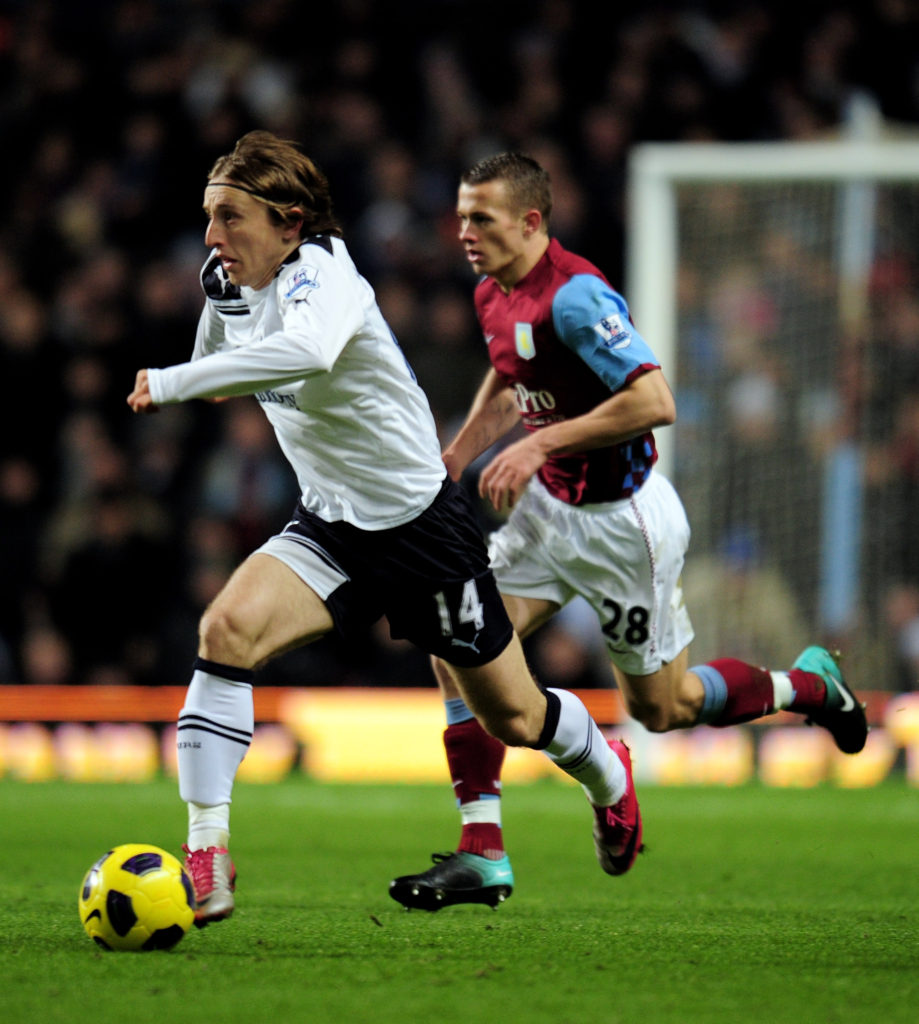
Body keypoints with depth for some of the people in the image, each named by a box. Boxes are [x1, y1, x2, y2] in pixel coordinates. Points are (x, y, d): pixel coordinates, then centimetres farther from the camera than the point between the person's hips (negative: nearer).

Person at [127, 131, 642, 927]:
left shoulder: (322, 273, -27)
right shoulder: (229, 287, -4)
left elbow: (310, 350, -50)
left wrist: (173, 383, -47)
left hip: (422, 524, -6)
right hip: (330, 526, 6)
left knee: (513, 719, 10)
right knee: (228, 628, -24)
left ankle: (605, 771, 46)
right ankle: (206, 857, -23)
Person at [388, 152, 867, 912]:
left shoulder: (574, 296, -25)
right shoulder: (494, 295, 3)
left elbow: (654, 401, -32)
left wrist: (541, 444, -30)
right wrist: (453, 459, 13)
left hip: (620, 521, -8)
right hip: (548, 507, 8)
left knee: (660, 707, 7)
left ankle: (807, 685, 33)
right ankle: (482, 852, -6)